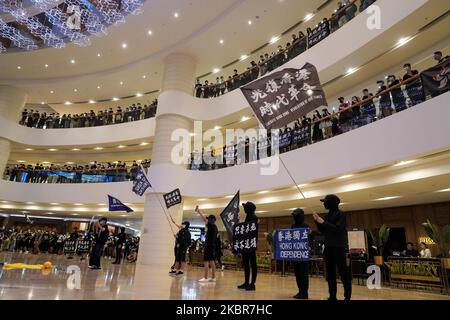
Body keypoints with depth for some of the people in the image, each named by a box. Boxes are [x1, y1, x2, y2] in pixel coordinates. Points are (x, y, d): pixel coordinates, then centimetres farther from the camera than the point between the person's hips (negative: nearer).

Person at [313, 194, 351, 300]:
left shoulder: (340, 214, -6)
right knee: (330, 272, 9)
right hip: (328, 247, 7)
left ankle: (347, 296, 5)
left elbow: (338, 229, -18)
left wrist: (324, 222, -18)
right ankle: (332, 296, 16)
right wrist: (317, 221, 2)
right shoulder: (327, 215, 13)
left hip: (338, 247, -7)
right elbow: (323, 232, 14)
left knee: (343, 272, -2)